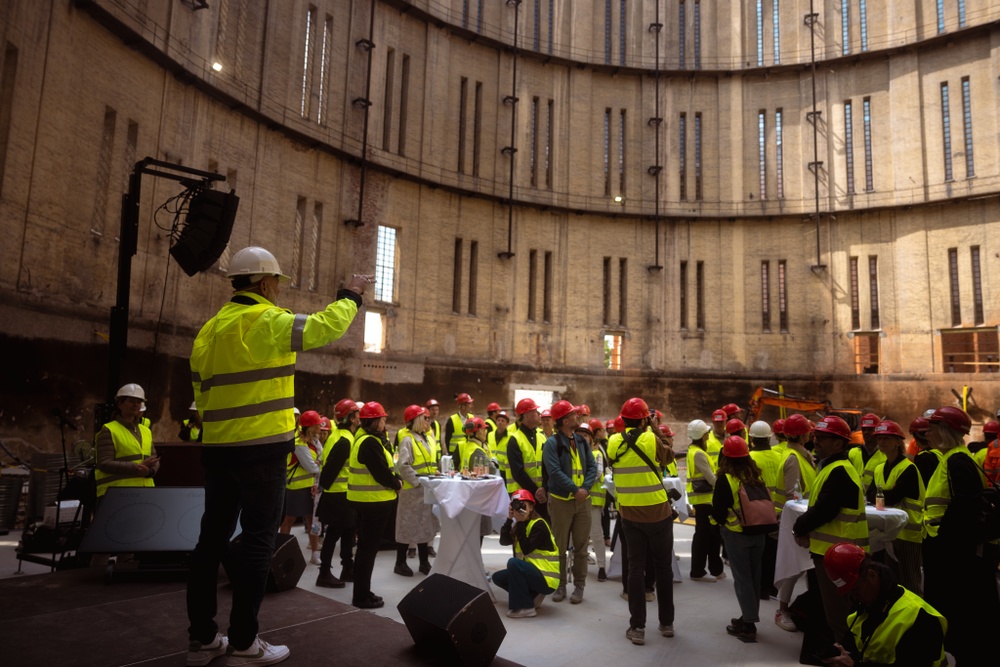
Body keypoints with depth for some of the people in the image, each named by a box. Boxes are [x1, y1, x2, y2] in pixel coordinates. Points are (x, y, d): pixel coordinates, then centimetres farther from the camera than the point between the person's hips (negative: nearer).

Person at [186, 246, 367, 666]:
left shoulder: (210, 329, 12)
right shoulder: (269, 322, -12)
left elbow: (202, 391, 15)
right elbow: (327, 326, -10)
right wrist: (352, 295, 7)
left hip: (217, 448, 8)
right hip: (261, 449, -8)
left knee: (213, 538, 12)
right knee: (258, 542, 2)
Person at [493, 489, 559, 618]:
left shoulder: (539, 525, -15)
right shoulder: (520, 524, 9)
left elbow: (526, 549, -24)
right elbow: (504, 541, -5)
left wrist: (521, 524, -20)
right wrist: (509, 519, -12)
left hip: (546, 578, -9)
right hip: (532, 572, 9)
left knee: (513, 563, -28)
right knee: (498, 577, 6)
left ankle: (525, 607, -20)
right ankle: (533, 596, 6)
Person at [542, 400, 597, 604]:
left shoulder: (582, 441, 7)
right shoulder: (552, 442, -11)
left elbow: (592, 467, 3)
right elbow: (554, 471, -20)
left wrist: (585, 487, -13)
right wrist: (575, 489, -21)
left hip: (583, 500, 5)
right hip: (561, 500, -4)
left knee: (581, 545, 8)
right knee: (560, 545, 6)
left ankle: (579, 585, 17)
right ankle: (560, 585, 17)